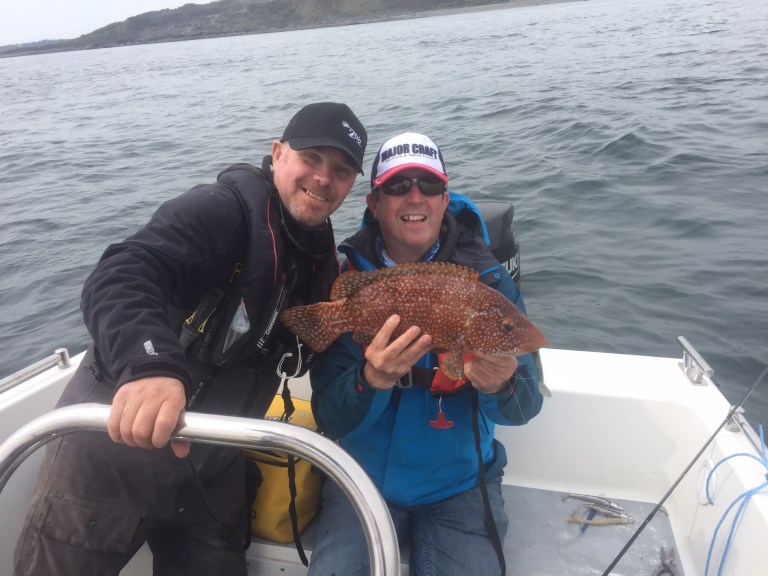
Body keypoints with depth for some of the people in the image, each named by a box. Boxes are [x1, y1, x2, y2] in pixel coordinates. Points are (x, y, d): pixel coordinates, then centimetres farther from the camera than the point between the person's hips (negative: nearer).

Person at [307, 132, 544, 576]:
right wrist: (372, 380, -33)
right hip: (365, 480, 1)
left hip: (460, 486, 0)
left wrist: (502, 386, -35)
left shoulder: (489, 281, -10)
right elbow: (330, 420, -12)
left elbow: (524, 408, -11)